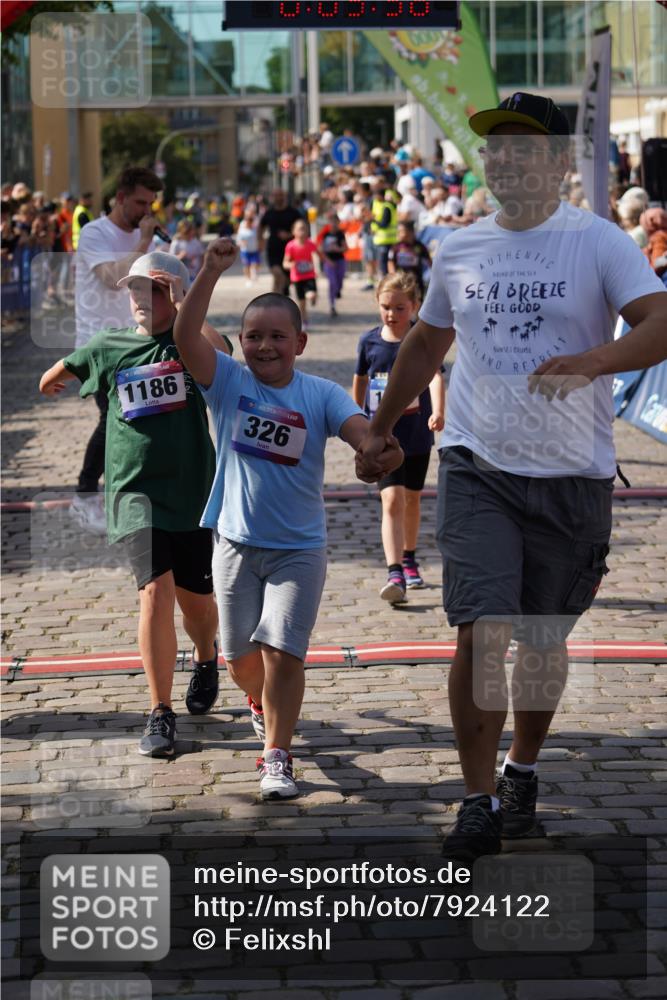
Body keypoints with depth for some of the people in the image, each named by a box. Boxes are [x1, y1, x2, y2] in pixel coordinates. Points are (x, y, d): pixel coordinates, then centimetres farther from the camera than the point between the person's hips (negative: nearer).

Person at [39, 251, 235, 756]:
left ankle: (206, 658, 48)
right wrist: (51, 381, 47)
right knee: (156, 588, -19)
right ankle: (160, 714, -13)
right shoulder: (108, 347, 7)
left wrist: (182, 302, -19)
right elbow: (60, 372, 27)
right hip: (135, 490, 0)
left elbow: (217, 351, -25)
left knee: (197, 600, 11)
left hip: (193, 491, 0)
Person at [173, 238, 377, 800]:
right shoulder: (228, 383, -5)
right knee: (242, 658, 13)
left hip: (299, 548, -2)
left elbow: (361, 430, -22)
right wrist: (212, 272, -28)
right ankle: (261, 703, 46)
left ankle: (277, 755, 2)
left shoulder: (320, 395, -6)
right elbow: (186, 335, -18)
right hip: (236, 543, 2)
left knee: (283, 653, -10)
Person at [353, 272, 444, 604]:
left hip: (418, 435, 0)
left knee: (412, 500, 17)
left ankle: (409, 559, 39)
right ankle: (395, 574, -20)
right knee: (392, 501, -14)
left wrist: (438, 411, -44)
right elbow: (360, 380, 14)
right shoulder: (369, 341, -2)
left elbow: (435, 375, -27)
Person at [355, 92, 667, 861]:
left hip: (572, 478, -1)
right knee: (481, 632, -11)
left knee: (543, 639, 11)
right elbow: (424, 344, 22)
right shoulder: (458, 250, 7)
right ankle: (480, 800, -2)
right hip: (477, 468, 2)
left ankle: (522, 772, 33)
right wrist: (380, 429, 26)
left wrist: (590, 362, -35)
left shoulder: (600, 243, -5)